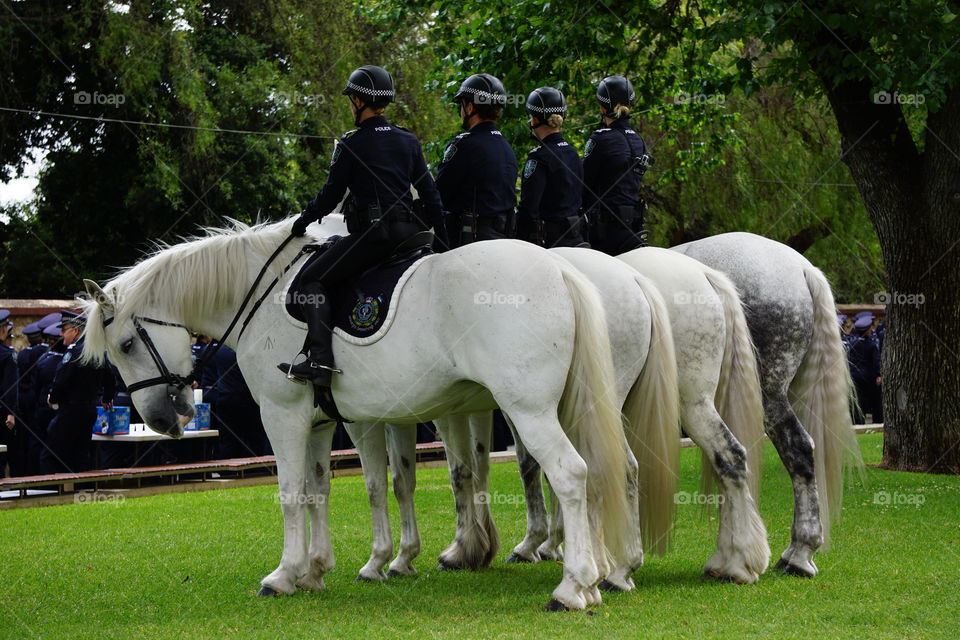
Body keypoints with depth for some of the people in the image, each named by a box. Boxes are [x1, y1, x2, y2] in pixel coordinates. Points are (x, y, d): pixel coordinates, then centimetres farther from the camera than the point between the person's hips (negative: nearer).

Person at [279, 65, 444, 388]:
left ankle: (320, 358, -17)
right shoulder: (409, 141, 12)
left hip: (371, 233, -7)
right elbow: (429, 192, 14)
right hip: (410, 229, 7)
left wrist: (303, 221, 15)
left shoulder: (351, 144, -5)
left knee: (312, 279, -1)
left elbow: (331, 194, -1)